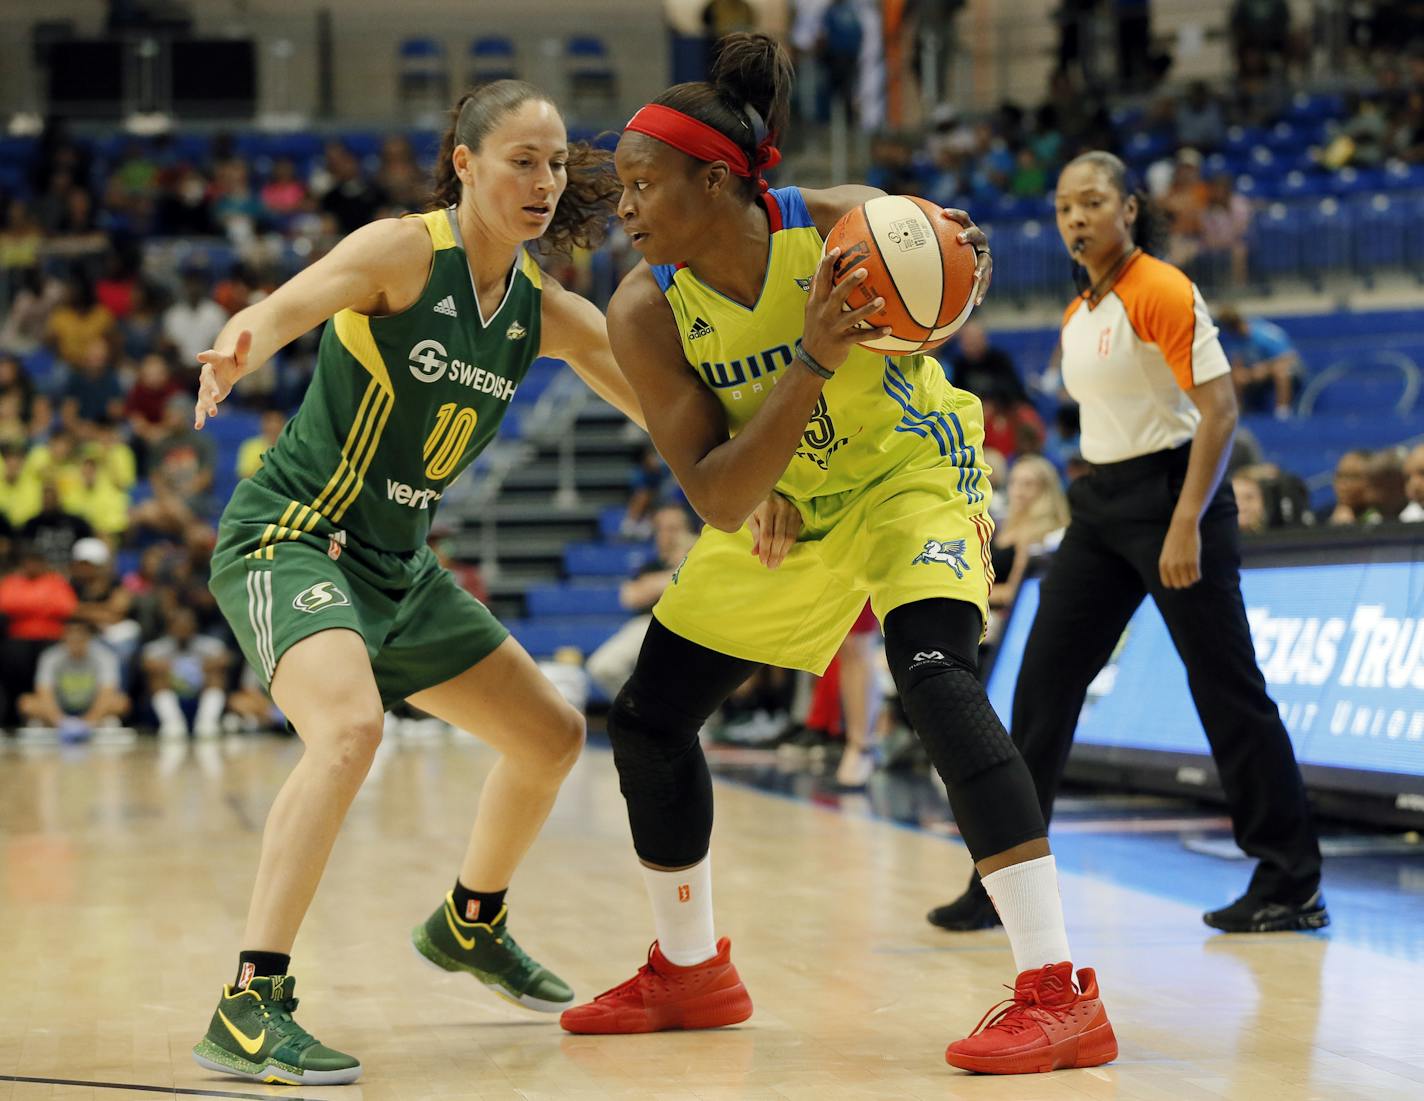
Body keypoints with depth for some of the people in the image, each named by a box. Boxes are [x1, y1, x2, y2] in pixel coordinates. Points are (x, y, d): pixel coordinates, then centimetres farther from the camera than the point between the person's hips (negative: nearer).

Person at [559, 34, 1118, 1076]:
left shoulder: (843, 223, -27)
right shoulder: (645, 312, -22)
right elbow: (719, 501, -28)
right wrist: (812, 364, -41)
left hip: (910, 466, -4)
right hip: (779, 507, 5)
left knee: (934, 672, -31)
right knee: (647, 718, 6)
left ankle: (1060, 993, -32)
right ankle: (690, 971, 32)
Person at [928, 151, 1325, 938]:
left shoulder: (1161, 292, -12)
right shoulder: (1076, 316, 14)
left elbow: (1219, 410, -17)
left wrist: (1186, 526, -23)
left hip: (1172, 494, -8)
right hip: (1101, 503, 9)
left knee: (1227, 690, -5)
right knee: (1042, 687, 4)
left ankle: (1293, 885, 4)